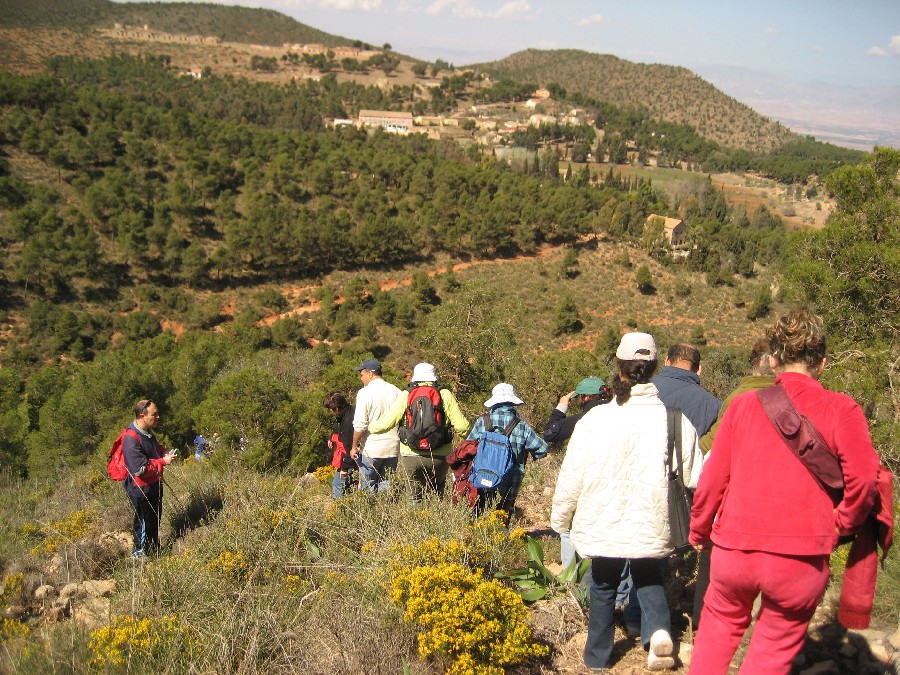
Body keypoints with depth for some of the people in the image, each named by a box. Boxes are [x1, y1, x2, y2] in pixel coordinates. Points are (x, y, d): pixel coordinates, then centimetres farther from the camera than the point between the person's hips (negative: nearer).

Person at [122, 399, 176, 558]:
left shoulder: (148, 433, 2)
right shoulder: (131, 439, -28)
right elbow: (140, 469, -30)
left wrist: (165, 454, 1)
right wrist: (163, 462, -24)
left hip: (154, 485, 9)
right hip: (141, 489, -9)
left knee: (156, 519, 23)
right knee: (144, 523, 6)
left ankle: (155, 549, 40)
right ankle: (140, 555, 23)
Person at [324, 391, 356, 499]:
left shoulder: (349, 420, -28)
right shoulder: (344, 415, 4)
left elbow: (350, 446, -26)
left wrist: (345, 467, -22)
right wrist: (332, 439, 11)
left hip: (348, 460, -10)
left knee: (337, 486, -6)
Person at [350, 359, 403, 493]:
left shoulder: (365, 393, -10)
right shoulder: (397, 392, 5)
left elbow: (360, 425, -13)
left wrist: (354, 446, -3)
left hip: (371, 448, -5)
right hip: (393, 448, 5)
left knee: (368, 487, 5)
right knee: (386, 485, 11)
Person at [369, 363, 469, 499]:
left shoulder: (405, 397, 0)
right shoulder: (445, 395, 1)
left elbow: (385, 423, 1)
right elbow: (461, 426, -4)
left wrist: (371, 427, 22)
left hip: (411, 456, 0)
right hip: (439, 457, 0)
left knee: (416, 494, 11)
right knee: (438, 494, 15)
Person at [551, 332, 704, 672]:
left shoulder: (595, 418, -13)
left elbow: (571, 476, -7)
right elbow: (695, 477, -6)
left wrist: (561, 519, 8)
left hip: (604, 526, 0)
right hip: (653, 528, 1)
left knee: (603, 588, 21)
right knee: (649, 580, 24)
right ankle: (658, 631, -1)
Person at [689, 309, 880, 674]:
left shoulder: (743, 404, 1)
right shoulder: (841, 410, -4)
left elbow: (713, 477, 2)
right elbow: (864, 479, -14)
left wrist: (699, 530, 16)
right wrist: (841, 525, 3)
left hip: (735, 548, 2)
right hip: (802, 558, -2)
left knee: (721, 622, 26)